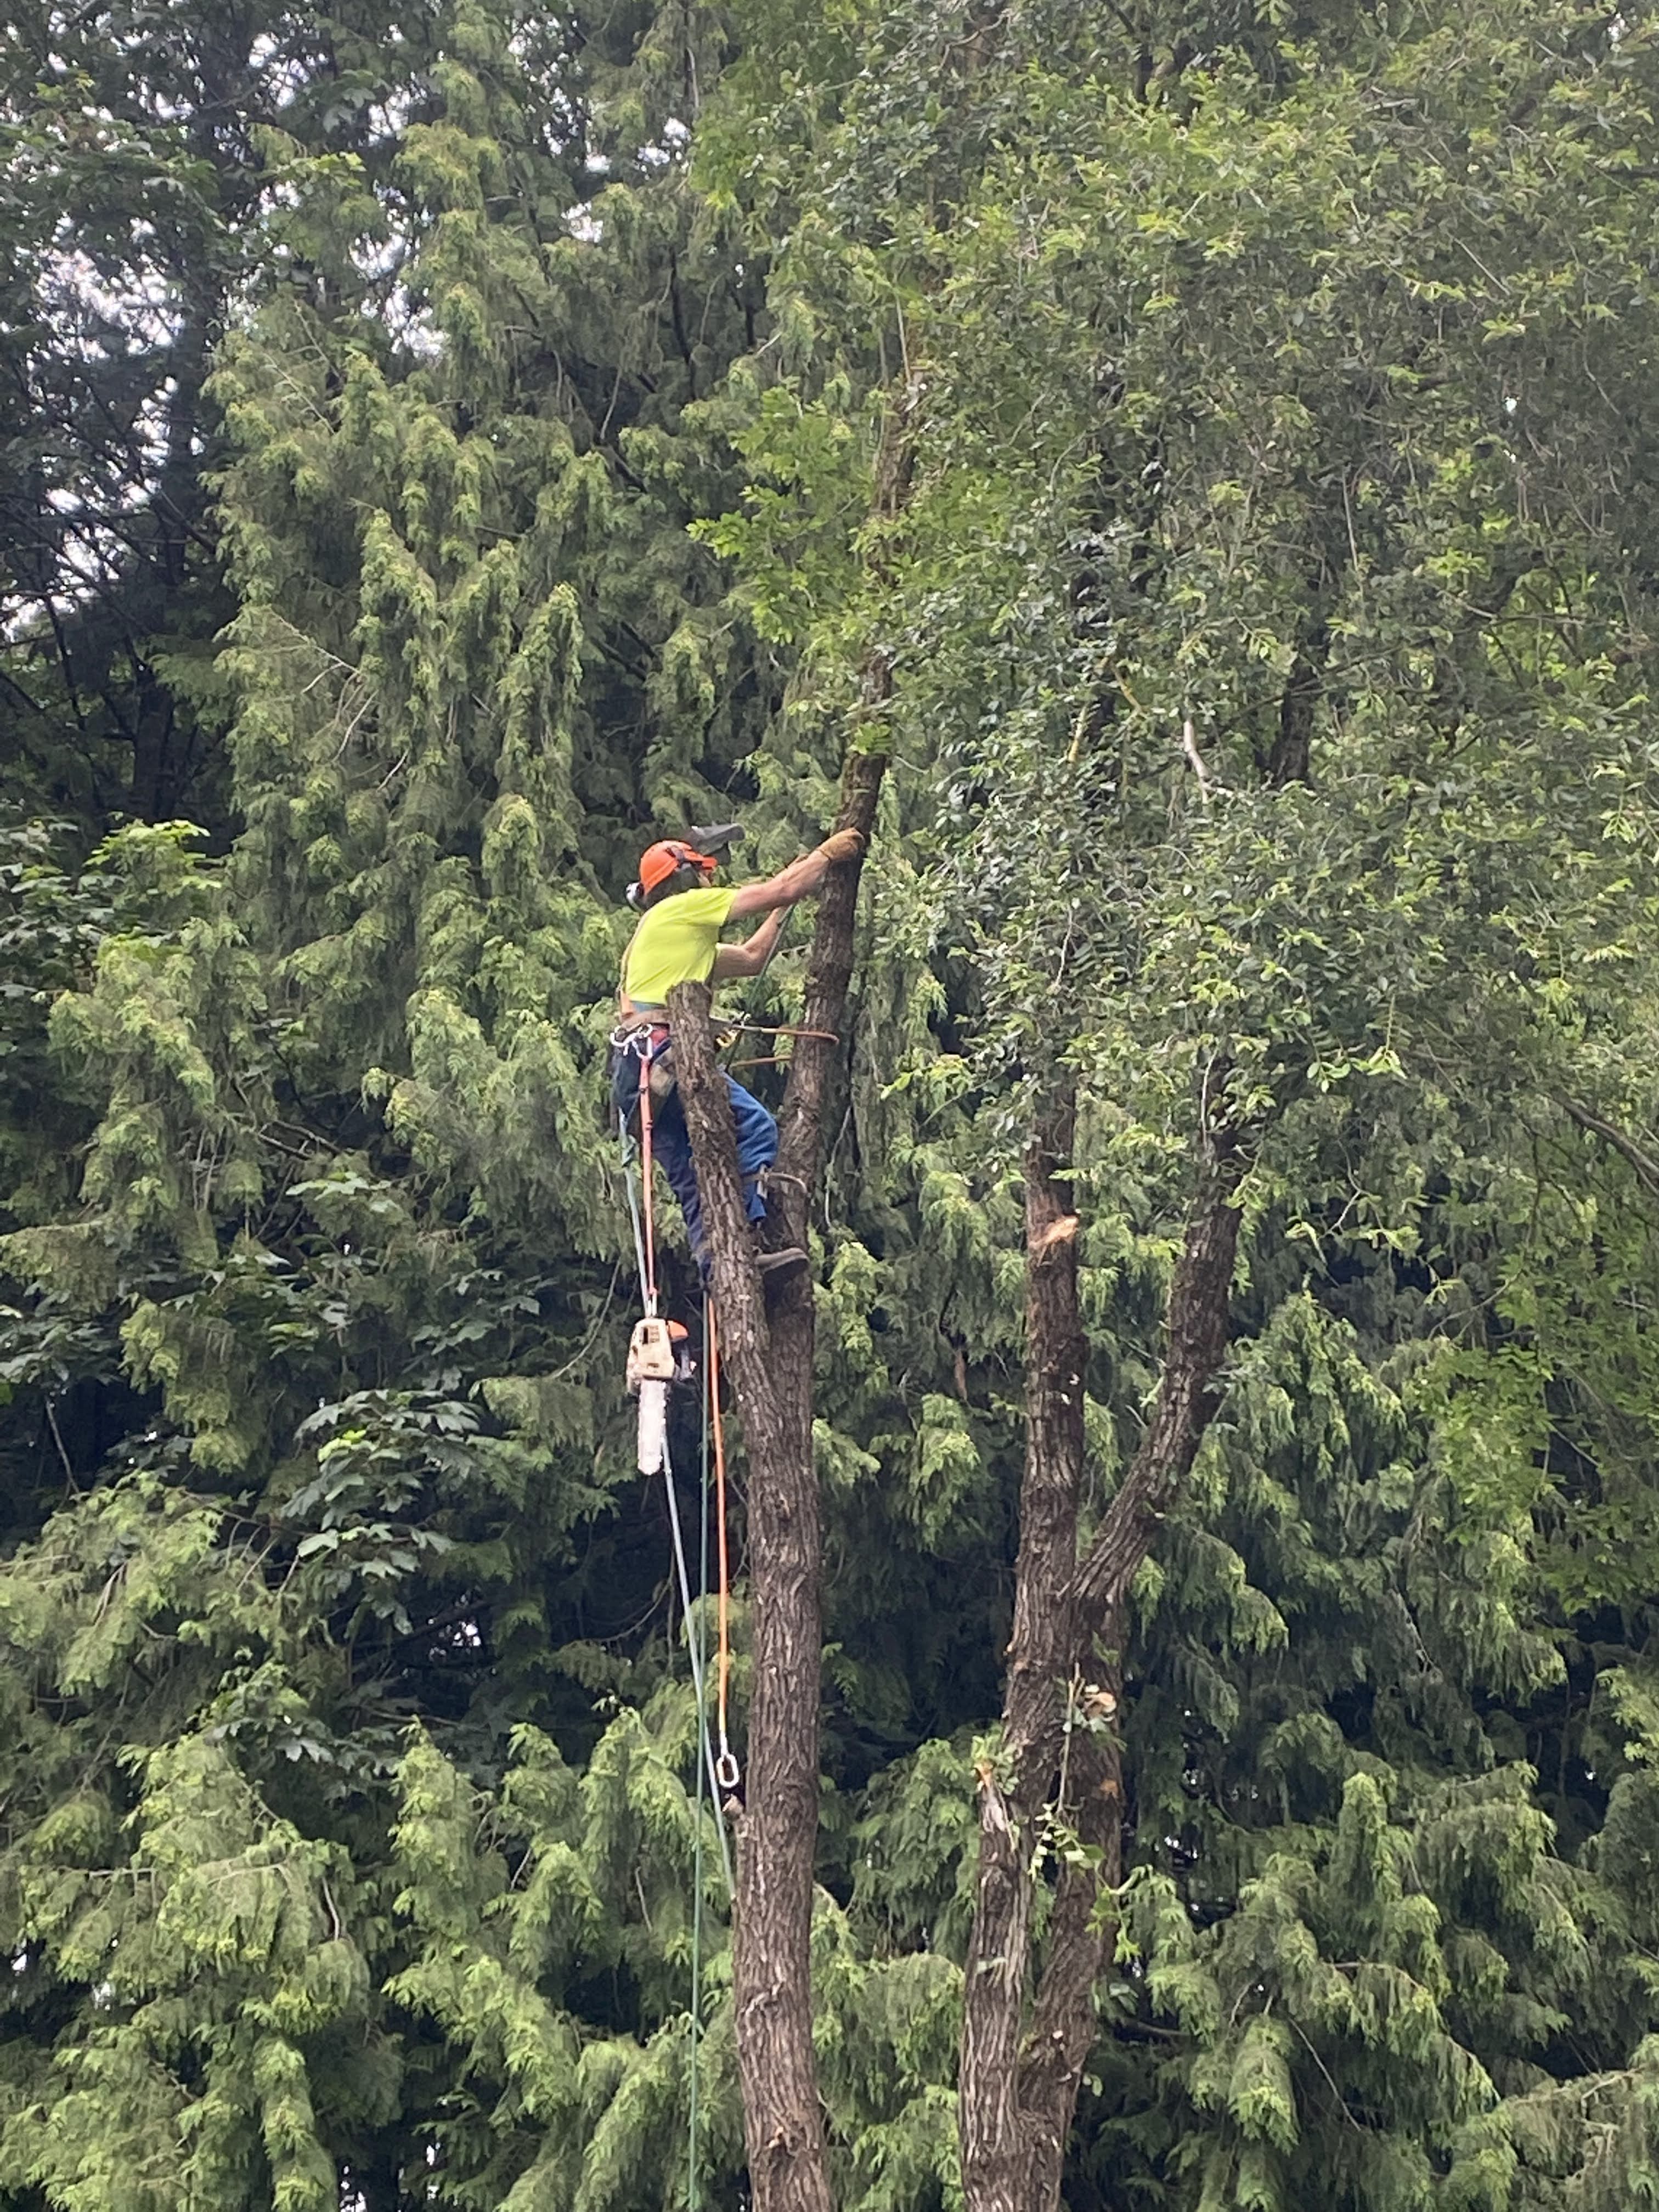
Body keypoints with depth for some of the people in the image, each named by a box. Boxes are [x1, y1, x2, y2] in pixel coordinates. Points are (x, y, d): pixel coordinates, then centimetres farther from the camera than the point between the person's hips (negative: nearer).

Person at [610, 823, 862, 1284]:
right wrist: (828, 852, 18)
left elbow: (751, 959, 41)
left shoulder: (688, 940, 34)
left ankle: (715, 1261, -7)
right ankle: (752, 1232, -26)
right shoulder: (683, 907, 6)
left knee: (691, 1179, 2)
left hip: (634, 1073, 10)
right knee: (755, 1126, -17)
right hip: (658, 1051, -10)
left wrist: (783, 907, 42)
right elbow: (780, 890, 5)